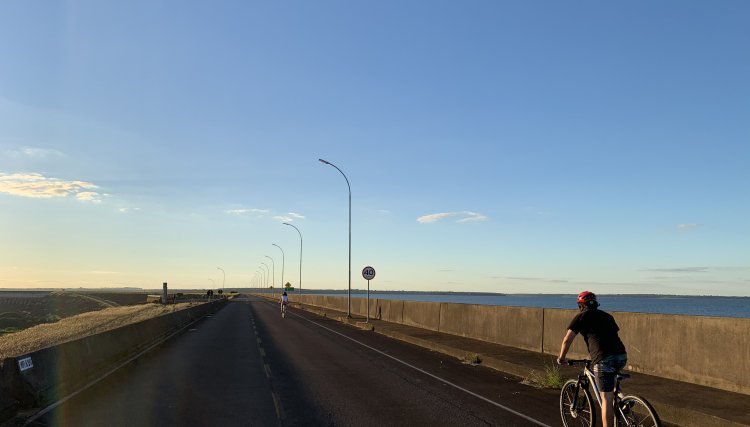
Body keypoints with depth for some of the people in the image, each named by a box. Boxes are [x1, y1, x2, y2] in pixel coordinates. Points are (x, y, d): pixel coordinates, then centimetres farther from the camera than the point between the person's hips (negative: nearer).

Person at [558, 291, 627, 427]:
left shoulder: (581, 317, 8)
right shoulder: (607, 315, 24)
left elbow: (567, 340, 6)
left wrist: (561, 358, 21)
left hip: (605, 359, -6)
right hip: (622, 356, 6)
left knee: (606, 399, -3)